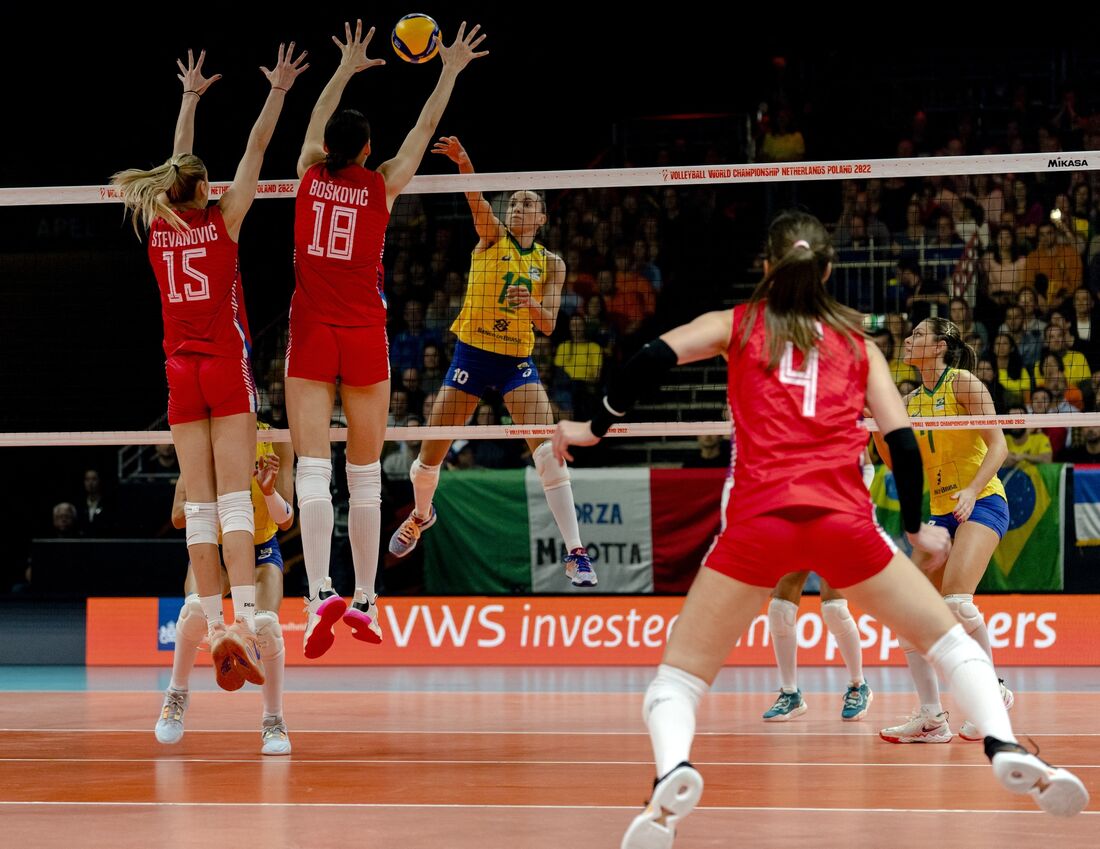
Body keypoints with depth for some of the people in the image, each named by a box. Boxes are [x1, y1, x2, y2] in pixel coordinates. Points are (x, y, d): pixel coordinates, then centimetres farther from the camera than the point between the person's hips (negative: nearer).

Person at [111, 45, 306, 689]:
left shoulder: (161, 227, 6)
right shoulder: (222, 222, -3)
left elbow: (179, 164, 21)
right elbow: (256, 149, 1)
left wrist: (191, 97, 33)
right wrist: (279, 91, 10)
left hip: (181, 371, 4)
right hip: (226, 366, -3)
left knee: (200, 502, 1)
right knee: (234, 497, -11)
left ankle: (214, 627, -5)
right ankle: (244, 620, -23)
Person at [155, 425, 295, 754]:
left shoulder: (276, 444, -14)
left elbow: (285, 520, -16)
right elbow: (178, 517, -19)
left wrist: (269, 490, -36)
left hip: (261, 551, 0)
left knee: (265, 622, -29)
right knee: (196, 607, -33)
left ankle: (273, 721, -10)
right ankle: (176, 695, -8)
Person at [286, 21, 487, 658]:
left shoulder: (311, 175, 3)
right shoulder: (381, 187, 0)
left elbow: (318, 122, 23)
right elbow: (425, 129, 12)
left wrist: (346, 69, 38)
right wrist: (451, 72, 24)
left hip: (311, 336, 1)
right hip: (364, 337, -1)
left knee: (313, 469, -8)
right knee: (365, 475, 6)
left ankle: (321, 593, -24)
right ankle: (365, 601, 9)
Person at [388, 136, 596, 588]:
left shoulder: (550, 264, 5)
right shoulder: (491, 237, 0)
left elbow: (548, 326, -1)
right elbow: (476, 200, -21)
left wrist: (532, 305, -24)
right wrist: (463, 163, -42)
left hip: (518, 361, 0)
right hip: (472, 353, 0)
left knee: (548, 450, -19)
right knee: (430, 455, 3)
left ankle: (576, 553, -16)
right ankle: (422, 514, 38)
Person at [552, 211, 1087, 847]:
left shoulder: (737, 326, 15)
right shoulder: (858, 345, 19)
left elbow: (654, 358, 0)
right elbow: (902, 439, 13)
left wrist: (596, 427, 11)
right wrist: (917, 528, 25)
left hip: (757, 520, -1)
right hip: (843, 520, 1)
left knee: (679, 676, 6)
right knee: (948, 637, 18)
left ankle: (673, 770, -25)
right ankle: (1004, 745, -6)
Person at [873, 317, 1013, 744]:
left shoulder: (963, 383, -5)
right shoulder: (912, 400, 14)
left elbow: (998, 445, -11)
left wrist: (972, 489, -24)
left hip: (981, 504, -7)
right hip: (940, 512, 7)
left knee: (956, 600, -25)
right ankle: (931, 718, 0)